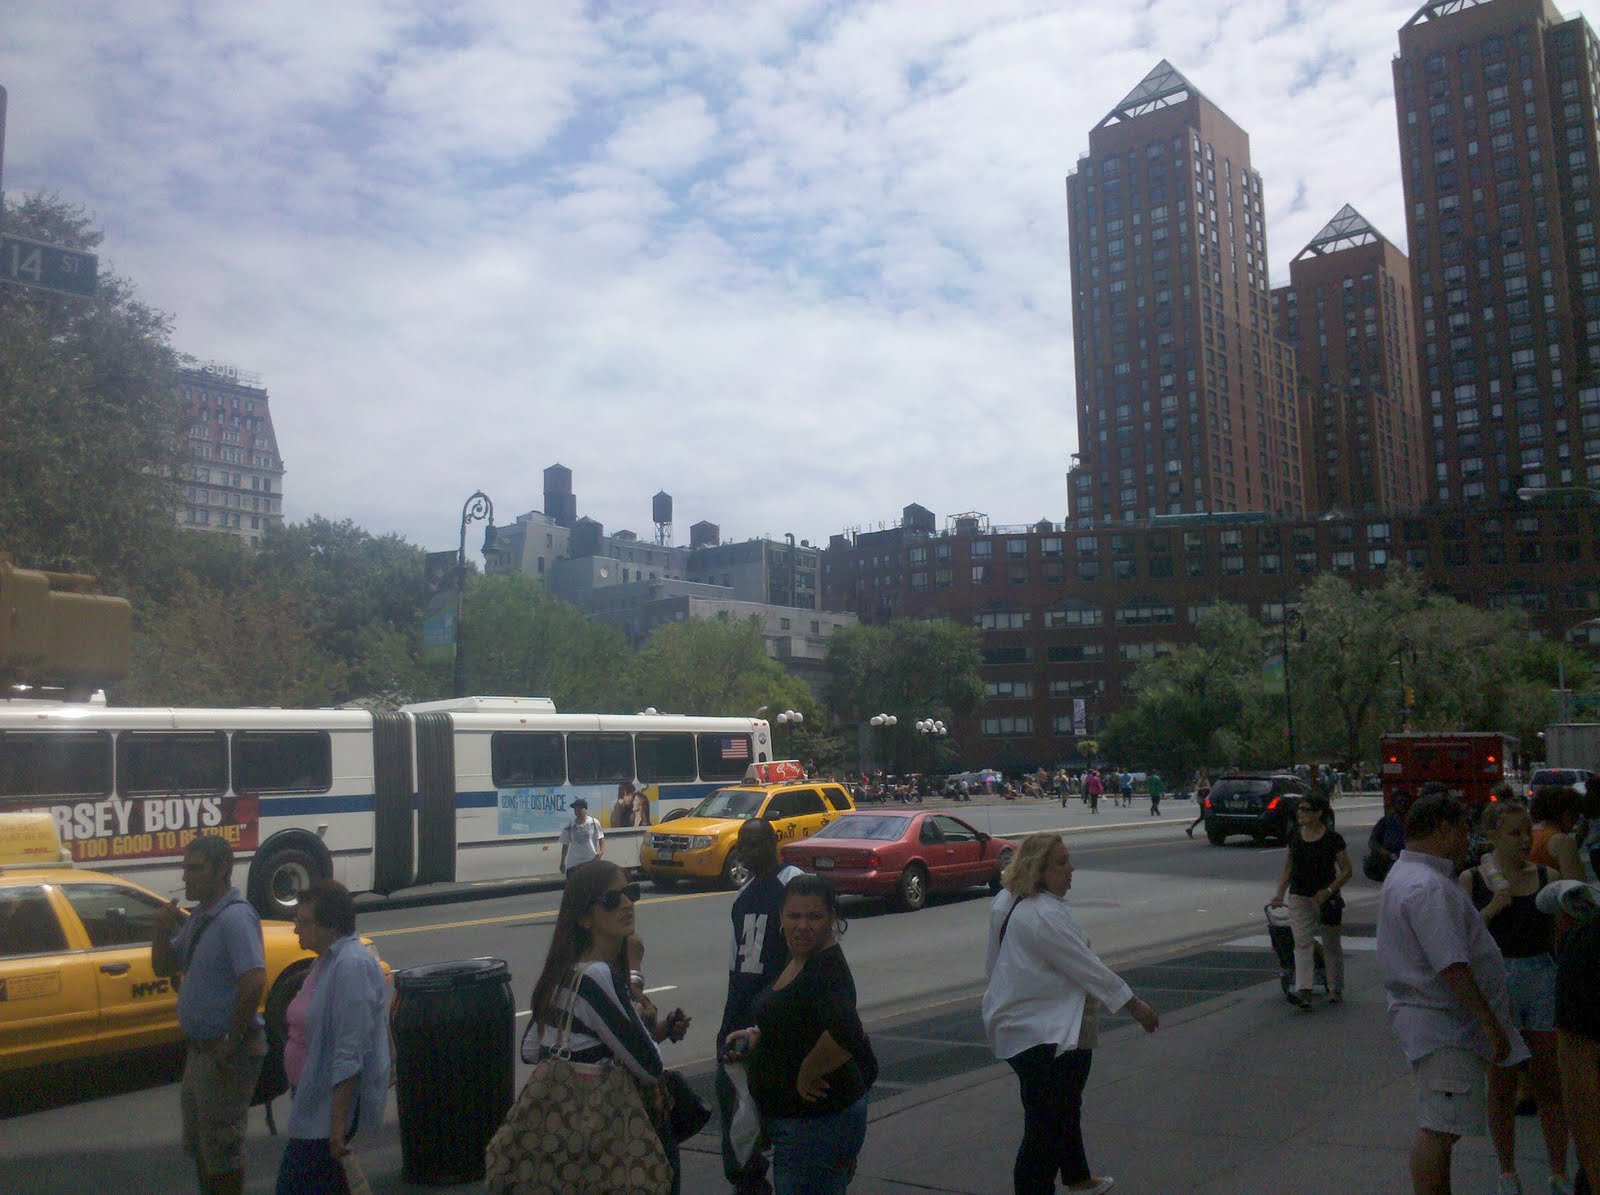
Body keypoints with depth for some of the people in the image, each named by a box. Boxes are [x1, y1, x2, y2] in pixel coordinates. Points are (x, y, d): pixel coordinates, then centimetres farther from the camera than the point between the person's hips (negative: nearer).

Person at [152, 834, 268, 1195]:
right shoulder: (198, 916, 8)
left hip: (225, 1053, -10)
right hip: (199, 1049, 10)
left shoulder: (235, 917, -21)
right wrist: (163, 929, -4)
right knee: (199, 1144, 21)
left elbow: (253, 982, -30)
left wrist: (232, 1041, -23)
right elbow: (163, 967, 14)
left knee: (220, 1145, 2)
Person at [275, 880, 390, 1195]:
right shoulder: (328, 959, 9)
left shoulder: (351, 966, -22)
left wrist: (338, 1122, -26)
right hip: (316, 1098, 10)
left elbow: (350, 1055, -25)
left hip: (332, 1104, -10)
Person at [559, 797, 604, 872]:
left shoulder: (594, 823, -6)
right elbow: (565, 845, 7)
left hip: (591, 861, -1)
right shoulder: (569, 827, -1)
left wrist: (601, 851, -19)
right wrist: (563, 862, 9)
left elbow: (601, 838, -1)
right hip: (573, 863, 1)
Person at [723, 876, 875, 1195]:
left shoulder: (828, 970, -24)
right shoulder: (797, 960, 5)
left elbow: (846, 1033, -42)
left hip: (818, 1119, -10)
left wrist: (808, 1073, -27)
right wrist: (757, 1034, 8)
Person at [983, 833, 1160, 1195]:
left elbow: (993, 962, 16)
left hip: (1016, 1026, 11)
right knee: (1048, 1124, -3)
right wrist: (1135, 1005, -11)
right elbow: (1088, 968, -21)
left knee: (1065, 1107, 27)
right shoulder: (1045, 917, -25)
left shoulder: (1006, 902, 6)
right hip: (1044, 1035, -11)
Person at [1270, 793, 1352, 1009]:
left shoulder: (1332, 838, -9)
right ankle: (1303, 991, -15)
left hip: (1326, 898, -3)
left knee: (1331, 945, 11)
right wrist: (1280, 892, 4)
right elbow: (1287, 868, 12)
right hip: (1299, 896, 3)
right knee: (1302, 943, -8)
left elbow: (1346, 871, -6)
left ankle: (1336, 989, 26)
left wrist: (1328, 890, -16)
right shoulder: (1294, 836, 4)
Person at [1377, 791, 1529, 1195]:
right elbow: (1452, 968, -25)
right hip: (1443, 1026, -11)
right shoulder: (1428, 888, -20)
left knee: (1440, 1127, 18)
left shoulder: (1406, 875, 16)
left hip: (1439, 1024, 11)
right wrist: (1491, 1024, -20)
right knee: (1439, 1129, -7)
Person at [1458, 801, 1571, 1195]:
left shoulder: (1545, 876, 4)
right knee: (1501, 1085, 7)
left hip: (1544, 981, 2)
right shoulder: (1472, 879, -2)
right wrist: (1491, 908, -17)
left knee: (1551, 1084, 7)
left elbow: (1562, 937, 8)